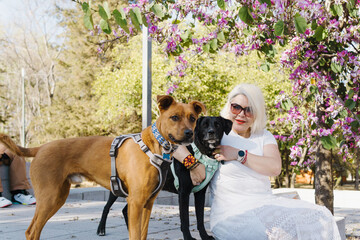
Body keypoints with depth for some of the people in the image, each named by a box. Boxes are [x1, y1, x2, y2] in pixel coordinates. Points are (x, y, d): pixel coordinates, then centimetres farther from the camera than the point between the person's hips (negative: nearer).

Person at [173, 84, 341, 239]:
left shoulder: (264, 137, 16)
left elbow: (275, 167, -4)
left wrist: (239, 154, -11)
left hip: (266, 205, 5)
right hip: (231, 211, -5)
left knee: (320, 218, -14)